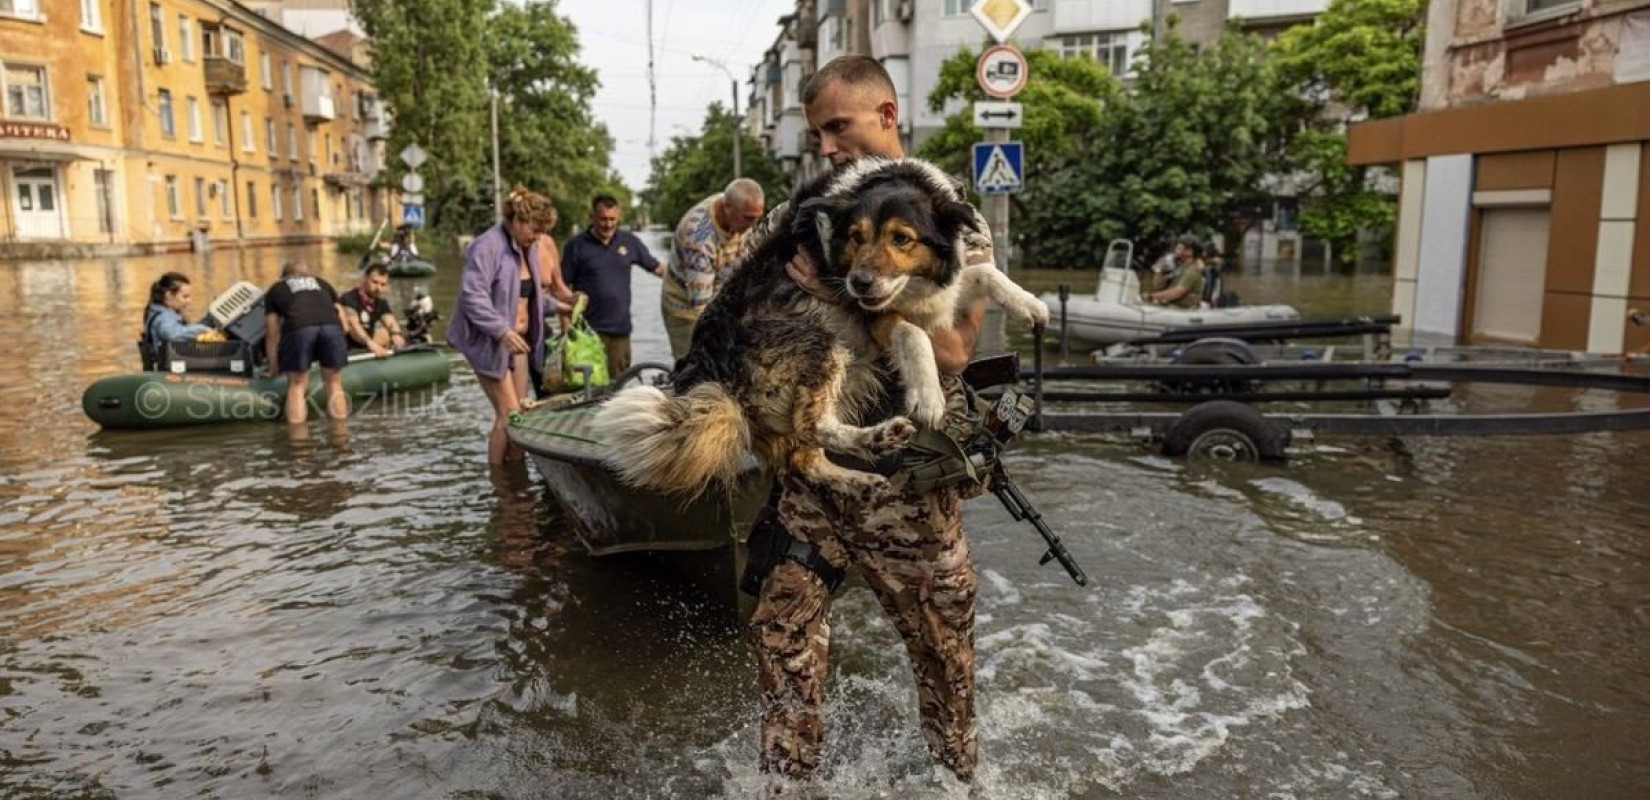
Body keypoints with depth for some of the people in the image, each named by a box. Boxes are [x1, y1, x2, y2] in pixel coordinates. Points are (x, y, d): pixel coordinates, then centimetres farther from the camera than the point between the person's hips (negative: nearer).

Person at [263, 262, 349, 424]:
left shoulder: (275, 290, 31)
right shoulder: (323, 284, 37)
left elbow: (272, 334, 27)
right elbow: (342, 320, 35)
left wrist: (273, 368, 36)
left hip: (298, 328, -1)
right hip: (332, 326, 2)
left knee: (297, 387, 11)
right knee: (335, 386, 14)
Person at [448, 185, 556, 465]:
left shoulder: (527, 247, 11)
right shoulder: (487, 247, -16)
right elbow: (472, 295, -23)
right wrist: (502, 331, -28)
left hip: (518, 340, 8)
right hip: (490, 342, -8)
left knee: (518, 414, 8)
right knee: (509, 414, -9)